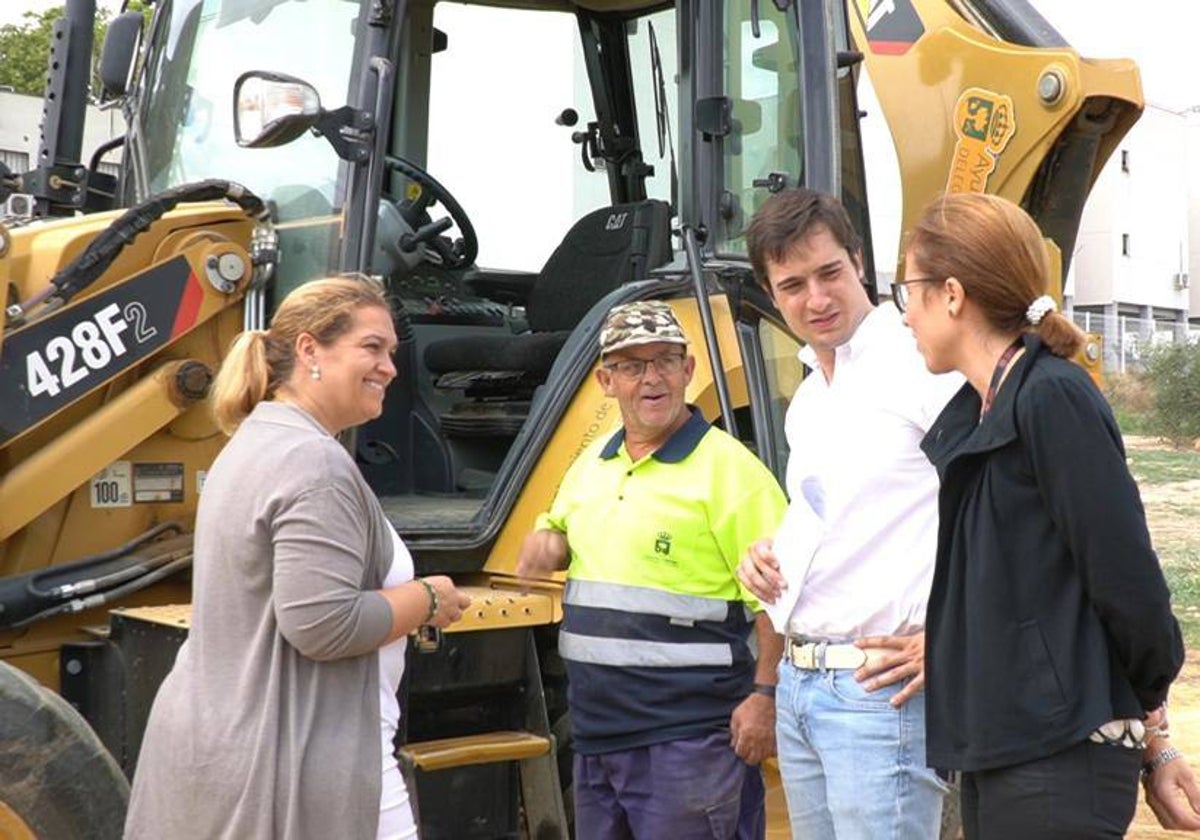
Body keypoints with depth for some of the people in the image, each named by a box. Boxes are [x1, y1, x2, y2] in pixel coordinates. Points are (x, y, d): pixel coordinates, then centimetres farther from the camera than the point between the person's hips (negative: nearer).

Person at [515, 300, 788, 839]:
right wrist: (546, 546, 2)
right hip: (596, 733, 7)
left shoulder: (725, 466, -11)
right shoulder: (591, 463, 11)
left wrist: (766, 695, -19)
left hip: (687, 738, -7)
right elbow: (554, 533, 25)